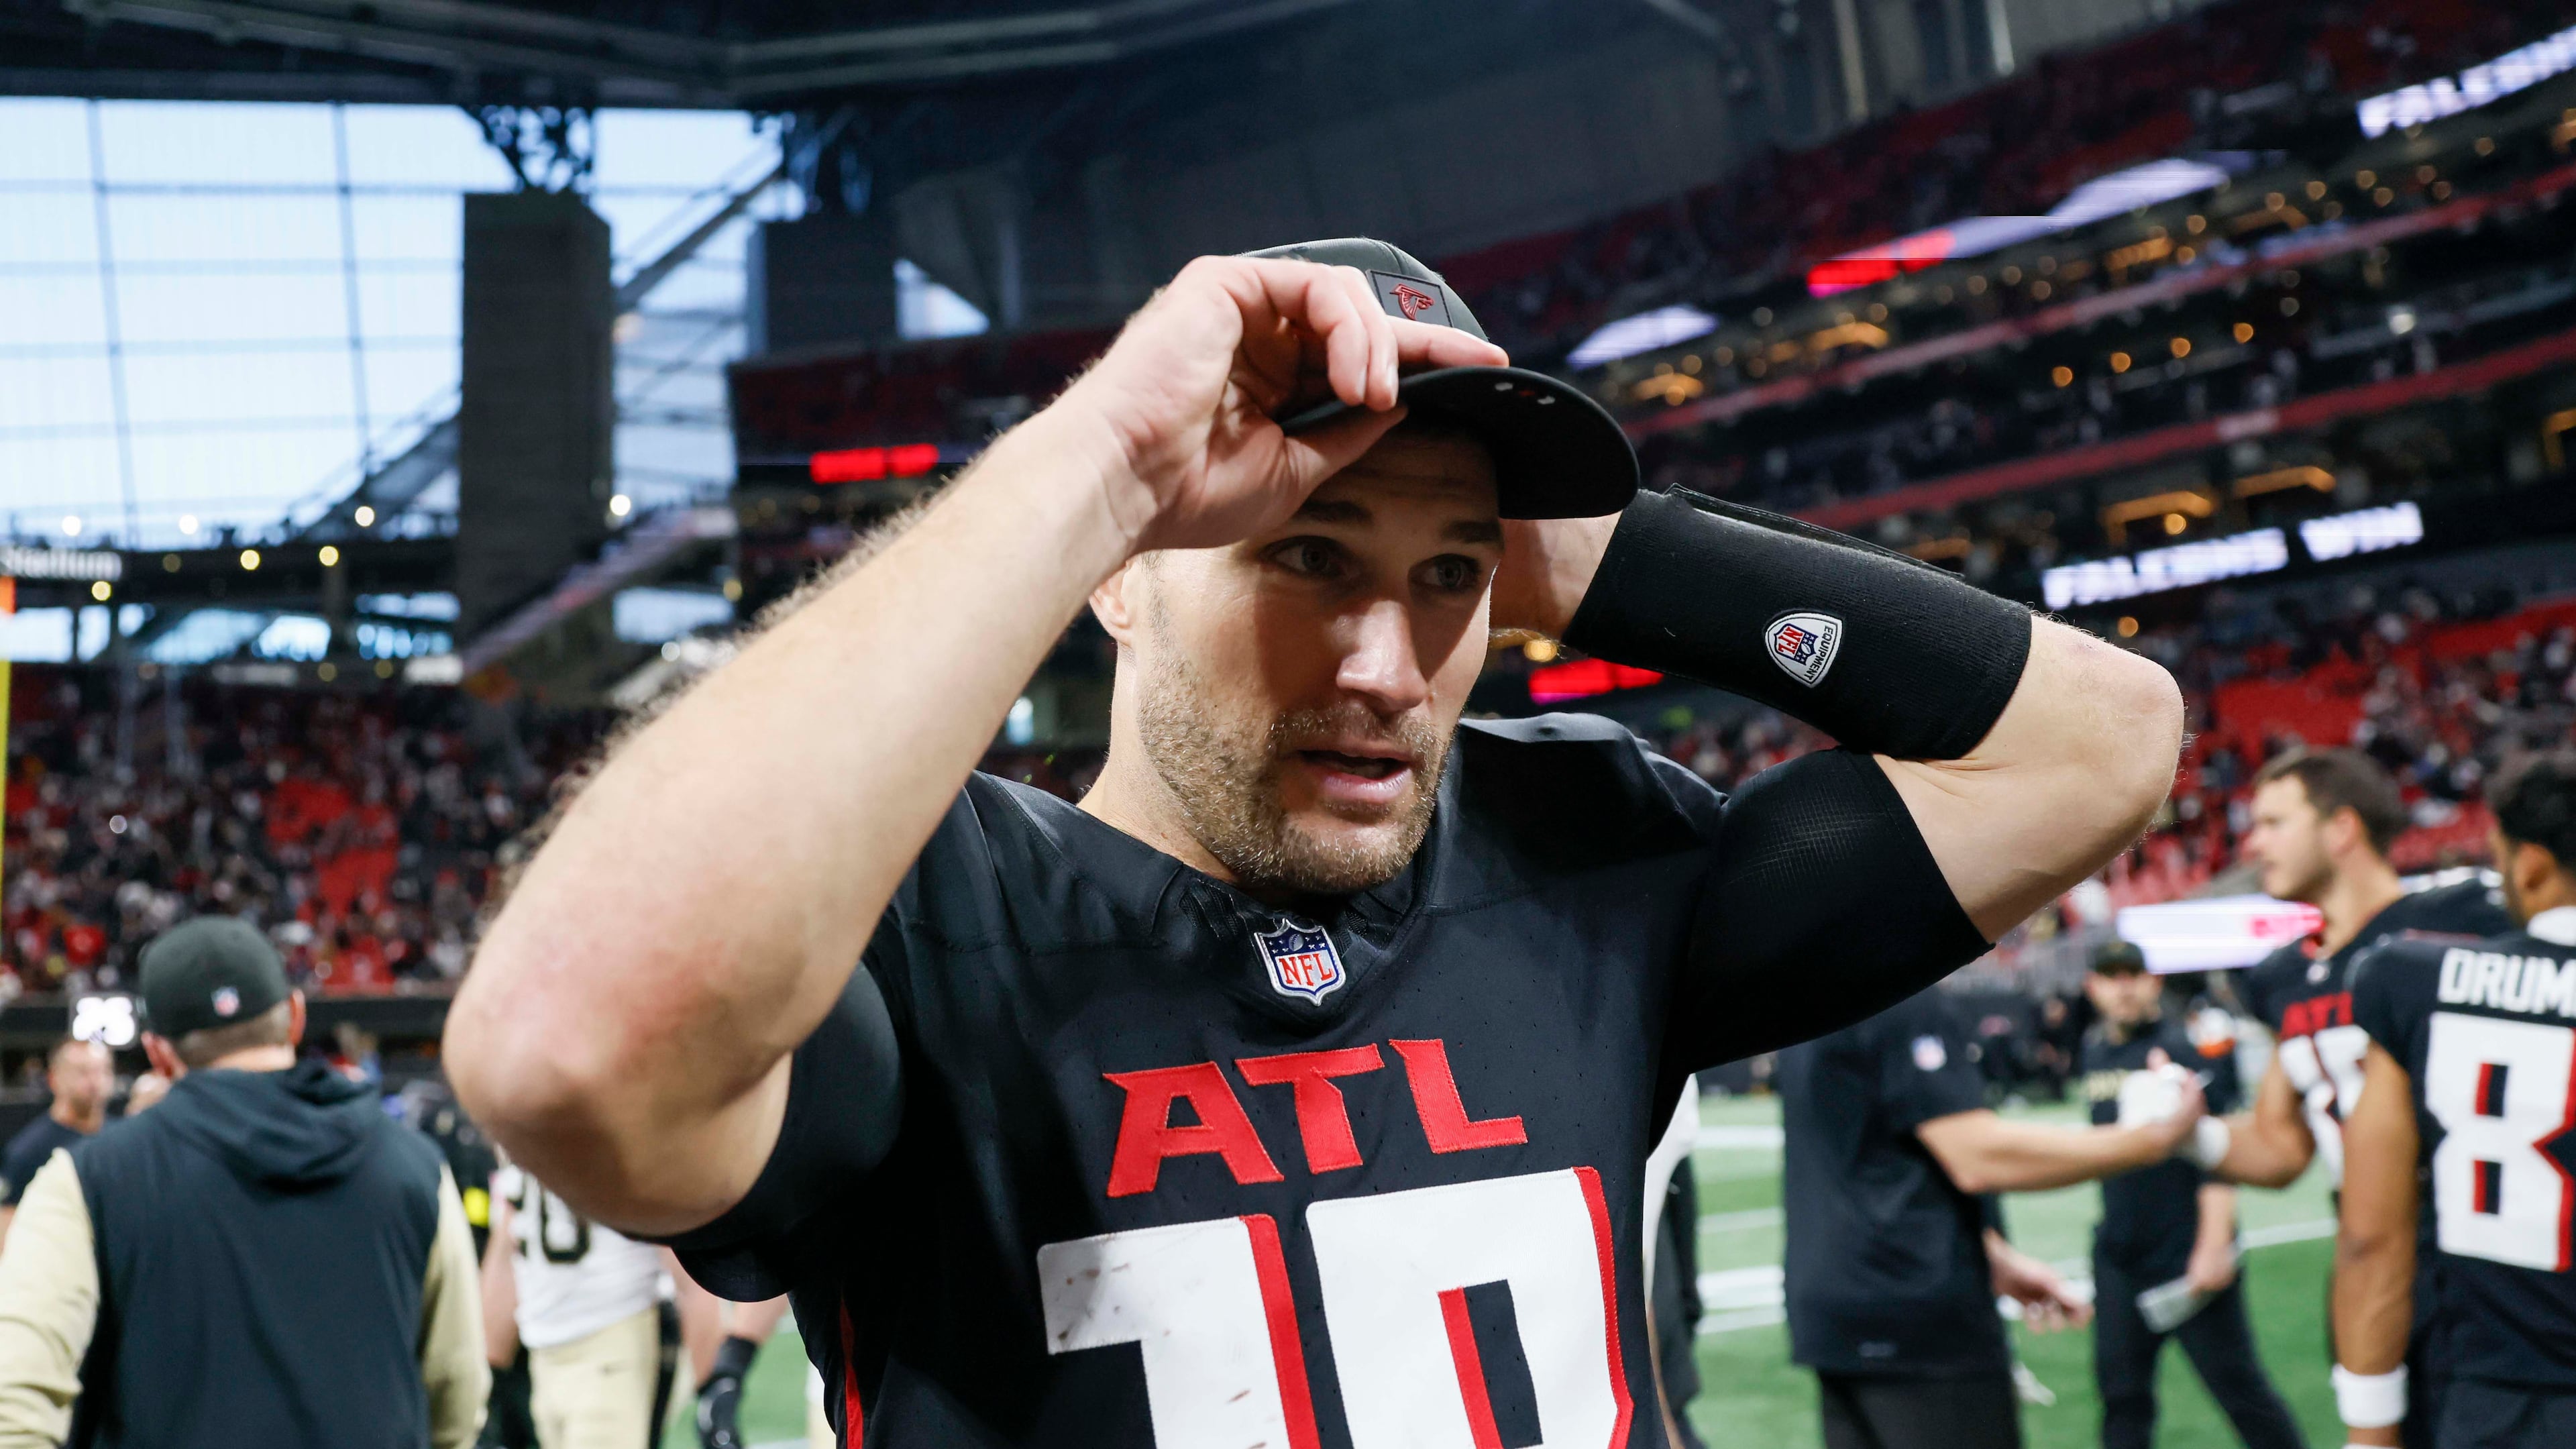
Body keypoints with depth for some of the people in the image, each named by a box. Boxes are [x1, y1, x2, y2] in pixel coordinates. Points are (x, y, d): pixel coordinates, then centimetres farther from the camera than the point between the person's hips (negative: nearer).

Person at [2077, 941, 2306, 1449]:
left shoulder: (2181, 1049, -11)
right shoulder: (2095, 1050, 10)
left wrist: (2213, 1245, -21)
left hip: (2189, 1254, -6)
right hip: (2120, 1254, 6)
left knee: (2237, 1384, -1)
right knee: (2121, 1390, 8)